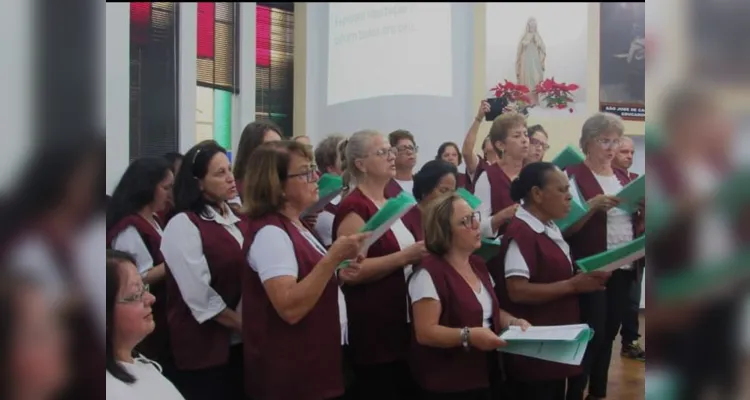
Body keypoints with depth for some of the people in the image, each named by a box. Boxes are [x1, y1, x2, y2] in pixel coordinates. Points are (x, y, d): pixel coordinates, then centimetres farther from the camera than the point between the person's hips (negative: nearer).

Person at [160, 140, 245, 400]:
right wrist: (242, 324, -11)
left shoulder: (237, 219, 10)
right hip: (204, 345, -7)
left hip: (239, 342, 7)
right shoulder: (183, 226, -12)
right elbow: (200, 295, -17)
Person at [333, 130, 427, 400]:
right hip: (372, 329, -9)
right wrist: (405, 257, -24)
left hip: (403, 322, 9)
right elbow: (350, 272, -22)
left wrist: (421, 253, 9)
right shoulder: (353, 207, -13)